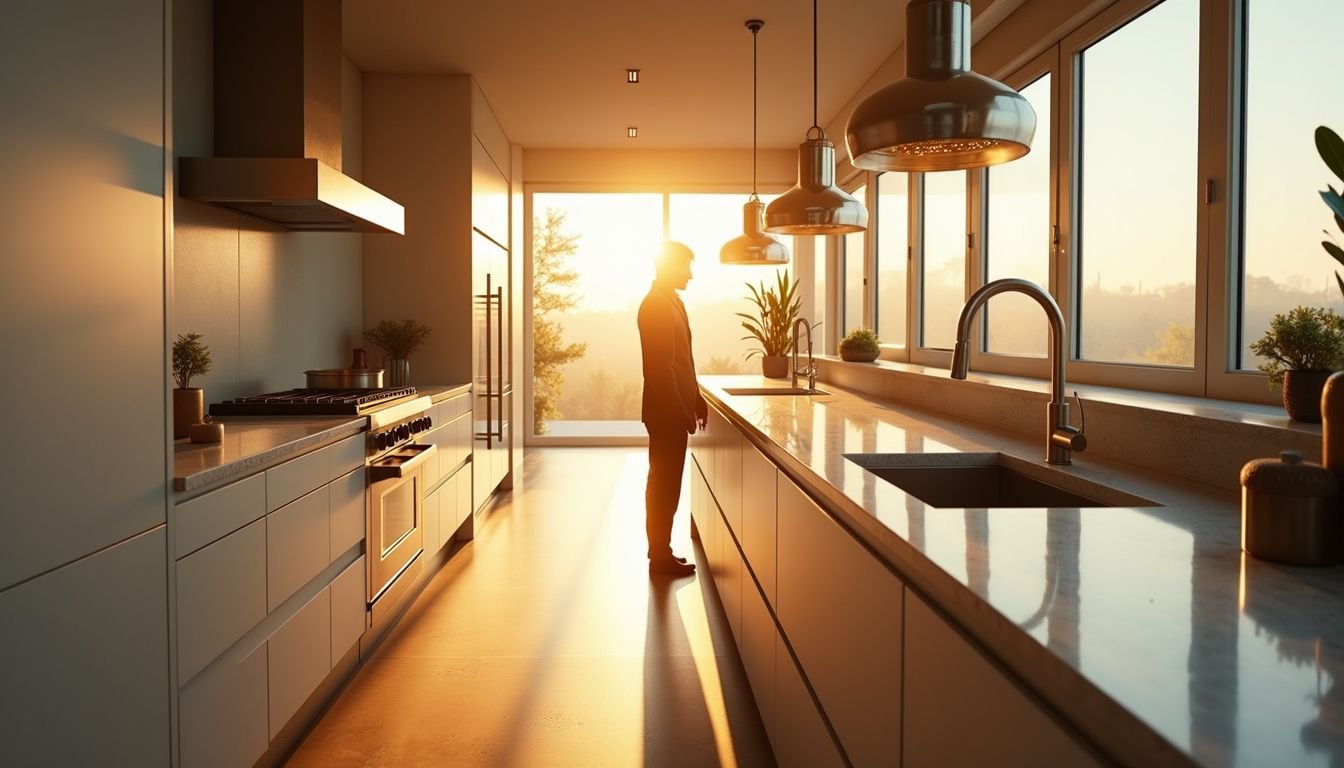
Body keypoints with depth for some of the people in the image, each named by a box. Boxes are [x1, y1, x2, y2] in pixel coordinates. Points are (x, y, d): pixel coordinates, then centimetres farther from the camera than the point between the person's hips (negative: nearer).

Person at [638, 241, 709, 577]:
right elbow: (660, 367, -21)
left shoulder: (671, 301, 15)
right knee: (665, 485, -2)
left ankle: (660, 550, 24)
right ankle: (661, 556, 6)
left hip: (674, 410, 10)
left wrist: (696, 399, 18)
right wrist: (682, 412, -20)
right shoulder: (656, 306, -16)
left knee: (664, 483, 15)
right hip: (667, 412, -10)